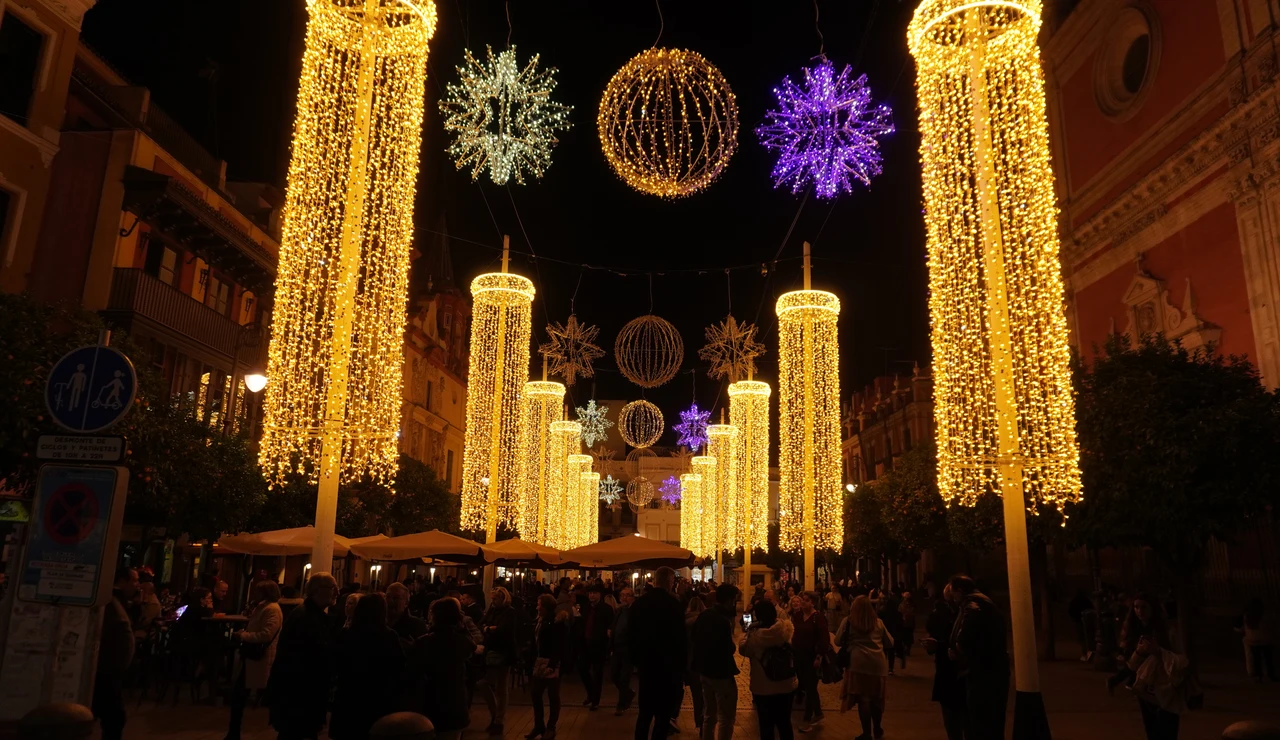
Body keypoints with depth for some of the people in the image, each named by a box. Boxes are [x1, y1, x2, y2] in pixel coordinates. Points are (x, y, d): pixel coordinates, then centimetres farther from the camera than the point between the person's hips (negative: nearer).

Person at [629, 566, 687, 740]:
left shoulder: (639, 602, 1)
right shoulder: (673, 603, -17)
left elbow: (632, 634, 8)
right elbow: (680, 637, -17)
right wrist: (681, 665, -7)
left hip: (645, 662, 6)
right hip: (667, 664, -6)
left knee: (645, 711, 18)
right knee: (663, 714, 5)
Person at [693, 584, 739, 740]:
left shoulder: (703, 616, 4)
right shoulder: (723, 621, -23)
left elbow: (693, 643, 11)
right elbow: (727, 650, -27)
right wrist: (734, 646, -7)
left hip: (705, 671, 8)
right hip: (721, 674, -8)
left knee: (709, 715, 19)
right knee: (726, 718, 3)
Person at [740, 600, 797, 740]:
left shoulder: (756, 635, -21)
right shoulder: (785, 630, -12)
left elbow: (743, 650, -5)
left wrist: (750, 631, -1)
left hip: (763, 688, -3)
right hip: (786, 685, 4)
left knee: (766, 725, 12)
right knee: (784, 723, 19)